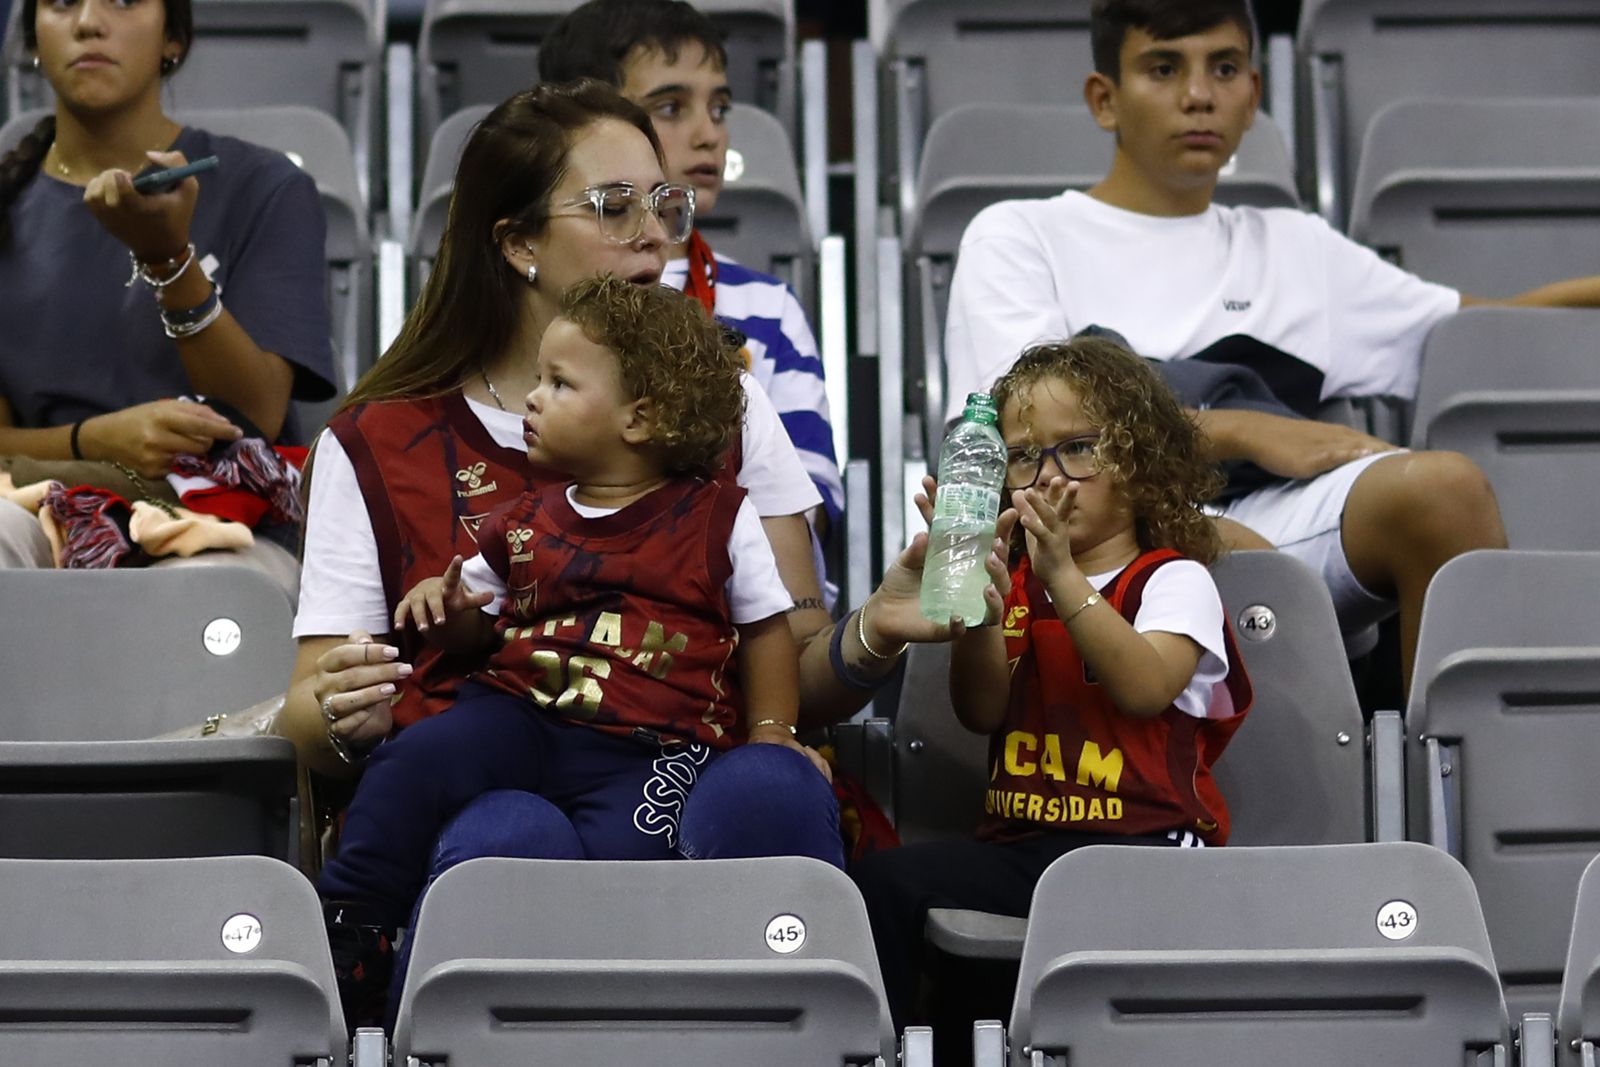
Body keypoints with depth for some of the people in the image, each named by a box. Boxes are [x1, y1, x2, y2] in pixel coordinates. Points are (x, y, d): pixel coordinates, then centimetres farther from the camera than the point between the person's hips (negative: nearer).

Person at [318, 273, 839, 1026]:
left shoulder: (718, 519, 5)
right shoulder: (524, 525, 14)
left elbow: (766, 630, 11)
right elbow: (478, 632, 23)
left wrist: (770, 736, 3)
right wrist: (447, 610, 0)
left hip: (649, 751, -3)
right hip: (519, 714, 3)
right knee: (413, 763, -22)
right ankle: (345, 921, -11)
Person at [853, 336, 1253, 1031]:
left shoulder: (1173, 580, 6)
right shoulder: (1016, 585, 20)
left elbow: (1145, 688, -14)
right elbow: (982, 711, 6)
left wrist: (1063, 577, -21)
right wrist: (980, 600, -10)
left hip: (1142, 837, -5)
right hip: (1019, 840, 5)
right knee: (886, 880, -20)